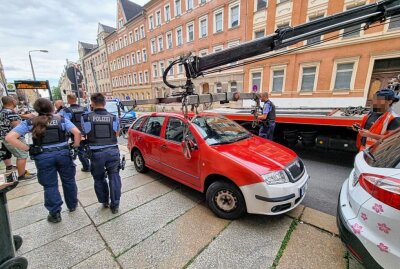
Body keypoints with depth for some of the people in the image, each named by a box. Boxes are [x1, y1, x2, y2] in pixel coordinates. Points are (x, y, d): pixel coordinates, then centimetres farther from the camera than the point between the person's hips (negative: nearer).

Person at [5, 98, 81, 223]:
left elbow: (9, 137, -5)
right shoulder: (61, 119, -1)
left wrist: (28, 149, 0)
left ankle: (55, 214, 23)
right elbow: (77, 133, -14)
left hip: (43, 156, 0)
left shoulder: (30, 123, 2)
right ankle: (72, 205, 34)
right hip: (63, 153, 0)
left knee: (50, 185, 13)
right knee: (68, 180, 17)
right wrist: (75, 146, -2)